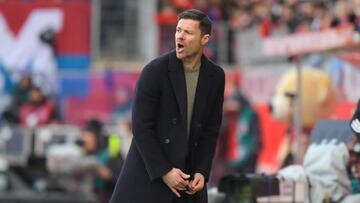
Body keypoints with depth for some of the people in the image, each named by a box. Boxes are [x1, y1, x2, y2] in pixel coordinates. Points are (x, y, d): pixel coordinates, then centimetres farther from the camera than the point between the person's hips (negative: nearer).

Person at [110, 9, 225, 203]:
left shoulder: (215, 76, 0)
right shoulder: (155, 70, -14)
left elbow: (211, 129, 7)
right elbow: (141, 127, -13)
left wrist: (201, 173, -4)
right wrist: (164, 172, -17)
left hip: (188, 171, 4)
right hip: (150, 169, -4)